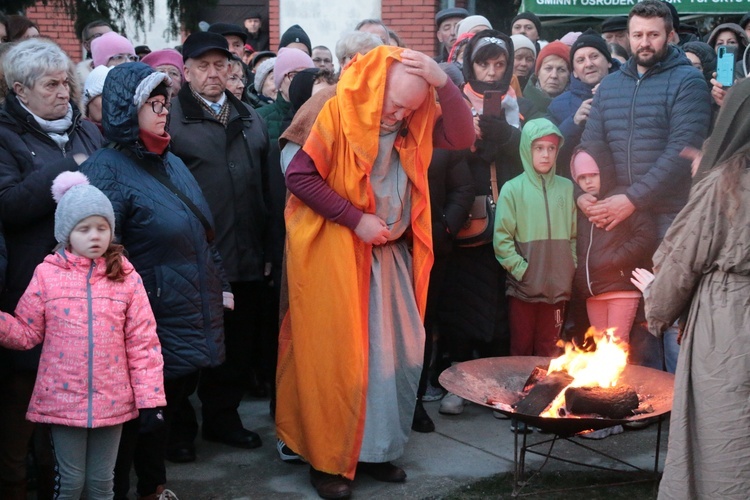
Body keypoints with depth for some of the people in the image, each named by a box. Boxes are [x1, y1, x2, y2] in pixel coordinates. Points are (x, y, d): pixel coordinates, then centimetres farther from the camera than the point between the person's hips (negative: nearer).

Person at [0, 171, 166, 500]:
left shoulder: (126, 277, -3)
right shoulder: (47, 275, -3)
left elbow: (143, 343, -2)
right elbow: (27, 333, 2)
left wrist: (150, 399, -5)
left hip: (112, 401, 1)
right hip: (63, 400, -1)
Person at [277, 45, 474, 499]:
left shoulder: (414, 123, 5)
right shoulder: (340, 113, -12)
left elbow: (462, 137, -5)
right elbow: (298, 176, -17)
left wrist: (444, 83, -18)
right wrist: (356, 219, -18)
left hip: (392, 253, 6)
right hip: (337, 253, -6)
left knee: (400, 353, 8)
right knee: (339, 354, 0)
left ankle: (376, 450, 23)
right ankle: (328, 461, 13)